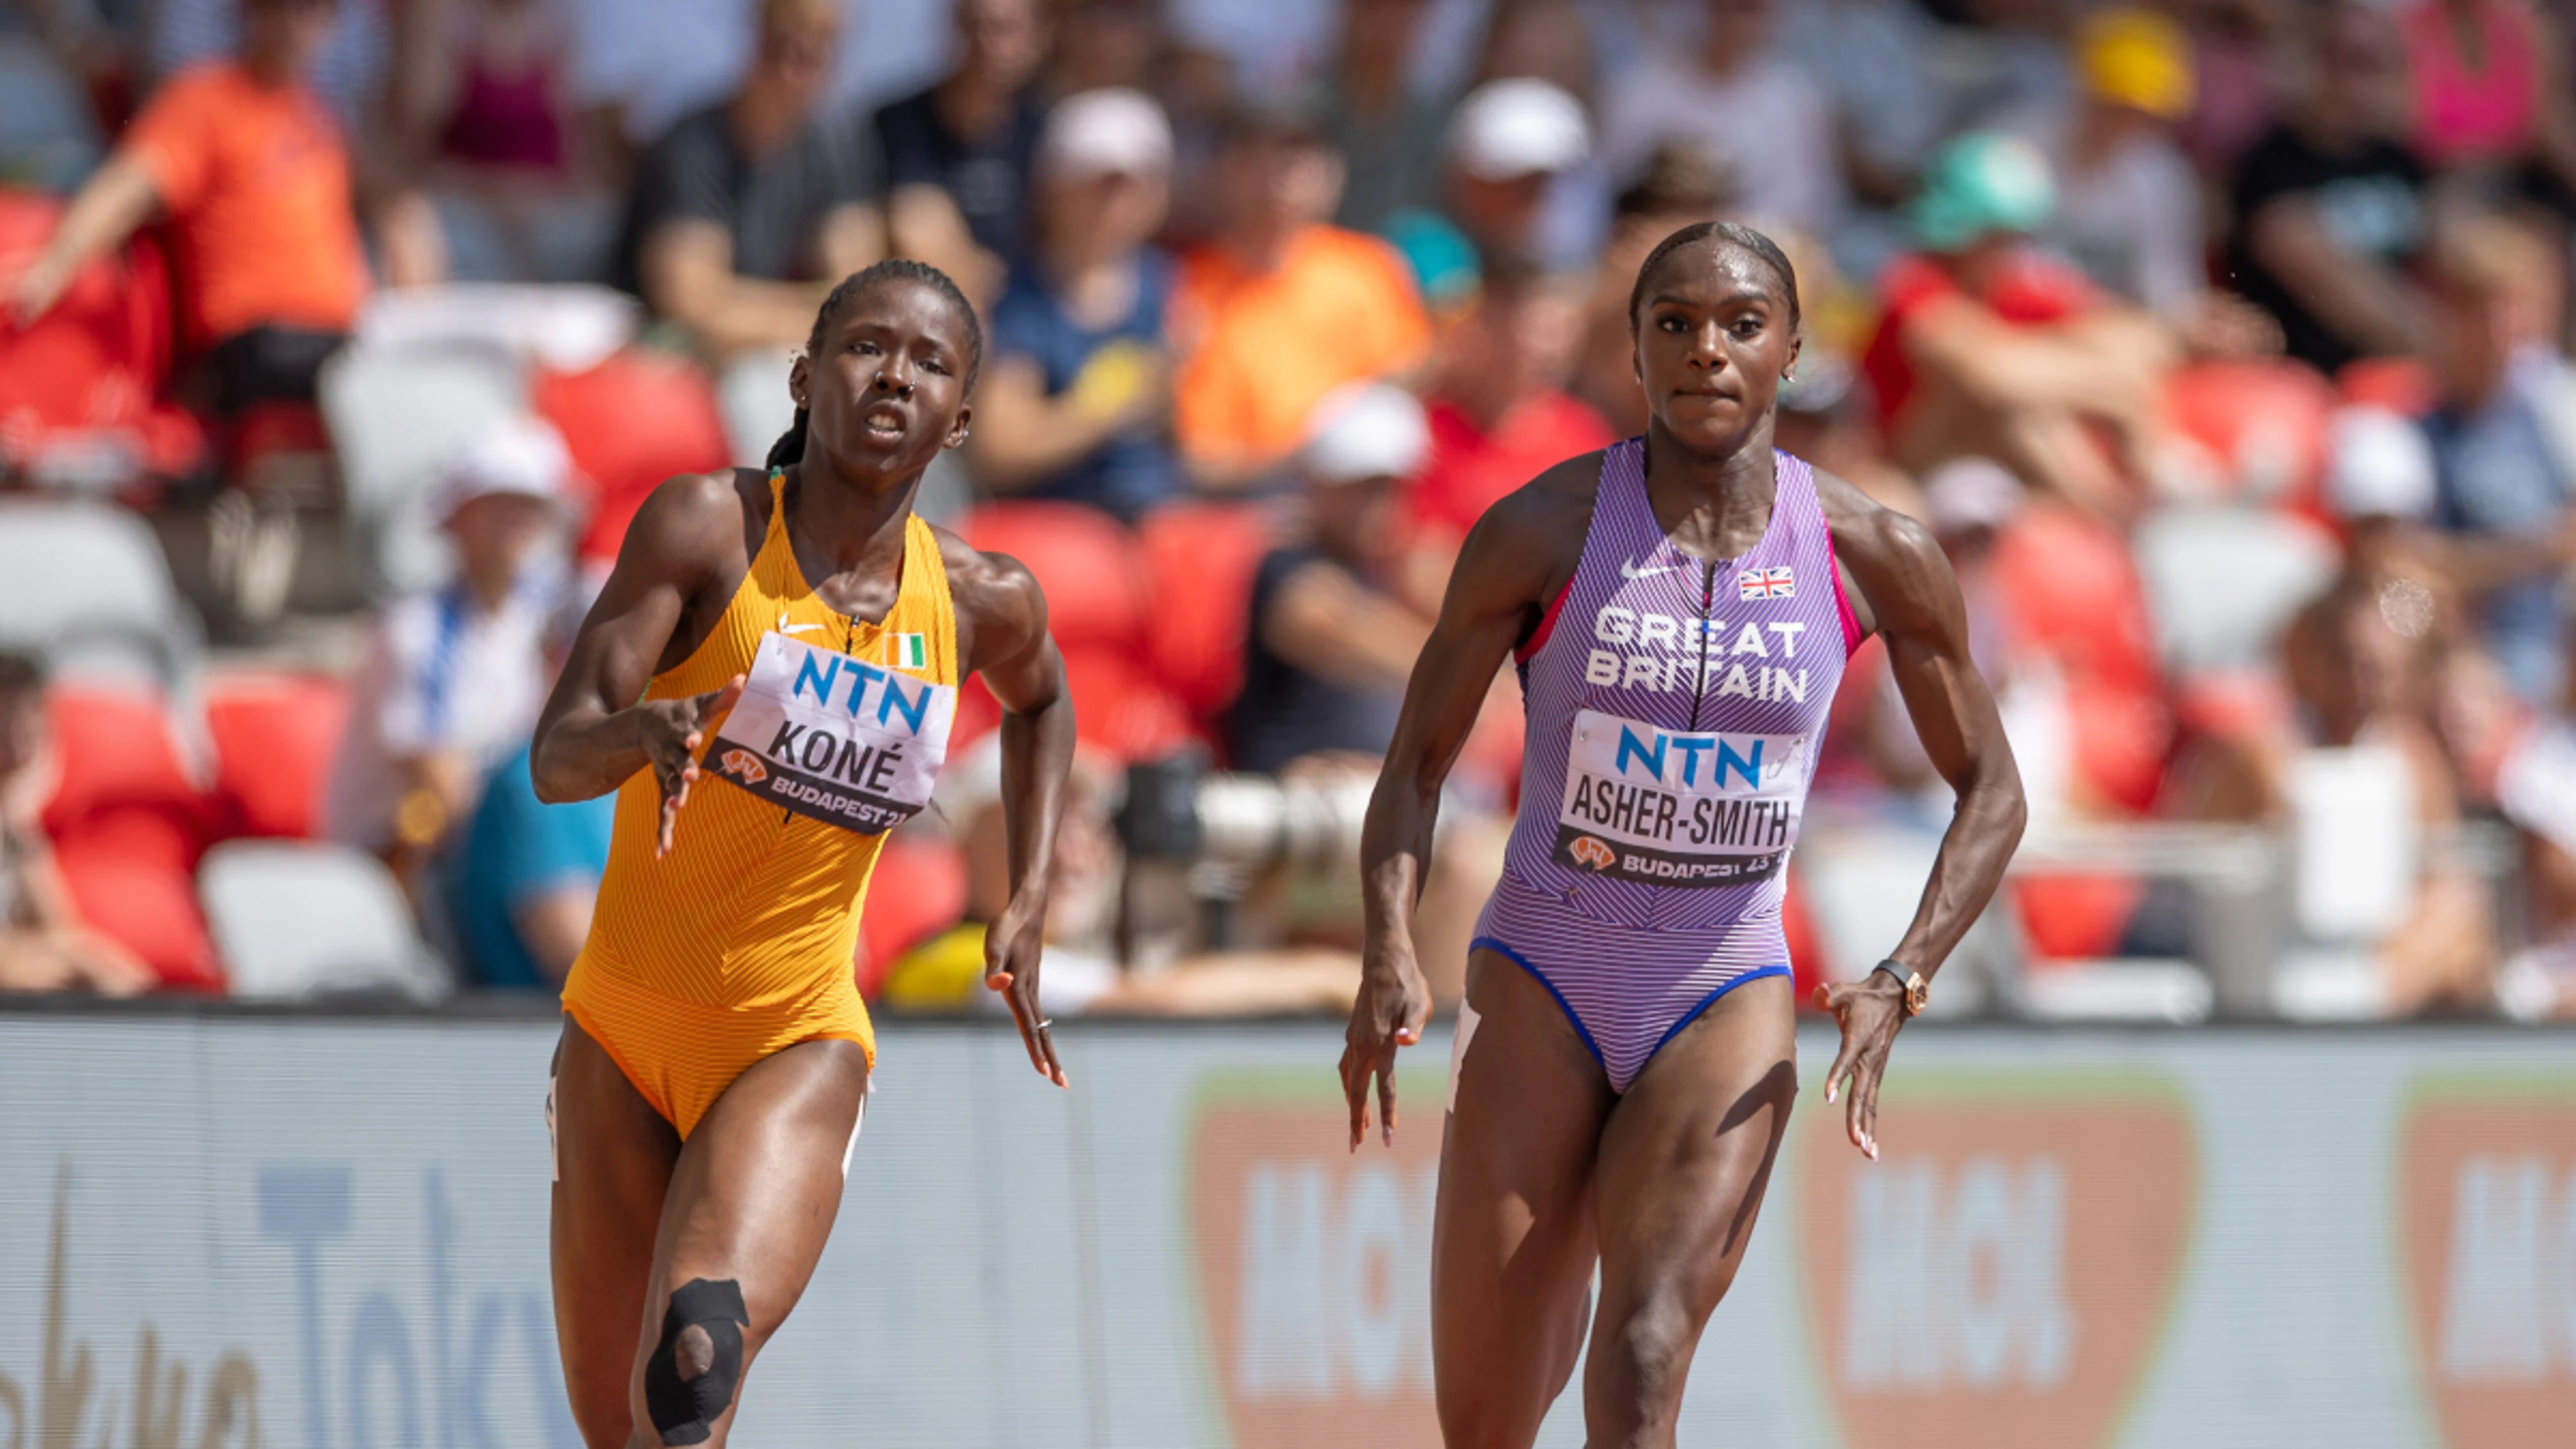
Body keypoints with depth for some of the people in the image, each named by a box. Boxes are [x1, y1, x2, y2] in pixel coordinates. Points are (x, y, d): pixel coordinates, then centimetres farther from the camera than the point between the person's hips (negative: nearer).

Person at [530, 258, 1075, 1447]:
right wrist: (648, 728, -41)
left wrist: (1029, 907, 15)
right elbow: (557, 757, -19)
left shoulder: (980, 602, -1)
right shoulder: (705, 527, -10)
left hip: (795, 1048, -1)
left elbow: (1041, 701, 25)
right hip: (621, 1034, 1)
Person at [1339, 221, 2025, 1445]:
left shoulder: (1874, 557, -4)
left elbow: (1989, 791, 7)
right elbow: (1417, 761, -1)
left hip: (1728, 996, 0)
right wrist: (1388, 955, -17)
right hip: (1539, 985, 0)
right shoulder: (1542, 530, -8)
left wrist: (1900, 983, -8)